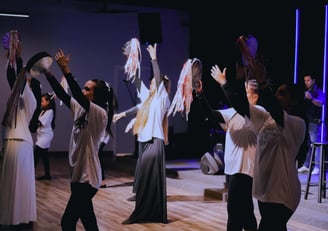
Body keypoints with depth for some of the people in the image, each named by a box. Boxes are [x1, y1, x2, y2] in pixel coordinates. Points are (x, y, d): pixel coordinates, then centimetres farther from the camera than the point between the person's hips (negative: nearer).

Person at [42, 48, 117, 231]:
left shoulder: (100, 114, -14)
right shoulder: (81, 109, 9)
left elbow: (79, 96, -27)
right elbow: (62, 94, 9)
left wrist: (66, 70, -29)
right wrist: (47, 72, 2)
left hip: (88, 177, -8)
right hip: (79, 174, 8)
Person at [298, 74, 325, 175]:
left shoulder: (318, 92, -3)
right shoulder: (305, 92, 17)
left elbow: (320, 103, -22)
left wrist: (311, 98, -40)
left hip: (314, 121, -7)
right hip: (304, 121, 7)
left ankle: (317, 167, -5)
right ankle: (306, 165, 19)